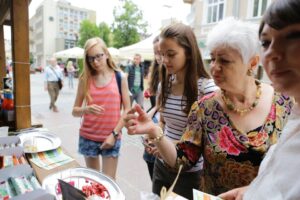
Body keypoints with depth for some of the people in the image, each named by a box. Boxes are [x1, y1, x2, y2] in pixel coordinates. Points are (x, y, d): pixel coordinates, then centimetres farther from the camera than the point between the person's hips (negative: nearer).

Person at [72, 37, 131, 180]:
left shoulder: (120, 77, -4)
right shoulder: (85, 79, 0)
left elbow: (127, 109, -3)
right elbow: (75, 111, 1)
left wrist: (114, 134, -10)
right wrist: (86, 110, -21)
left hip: (111, 137, -1)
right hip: (88, 137, 2)